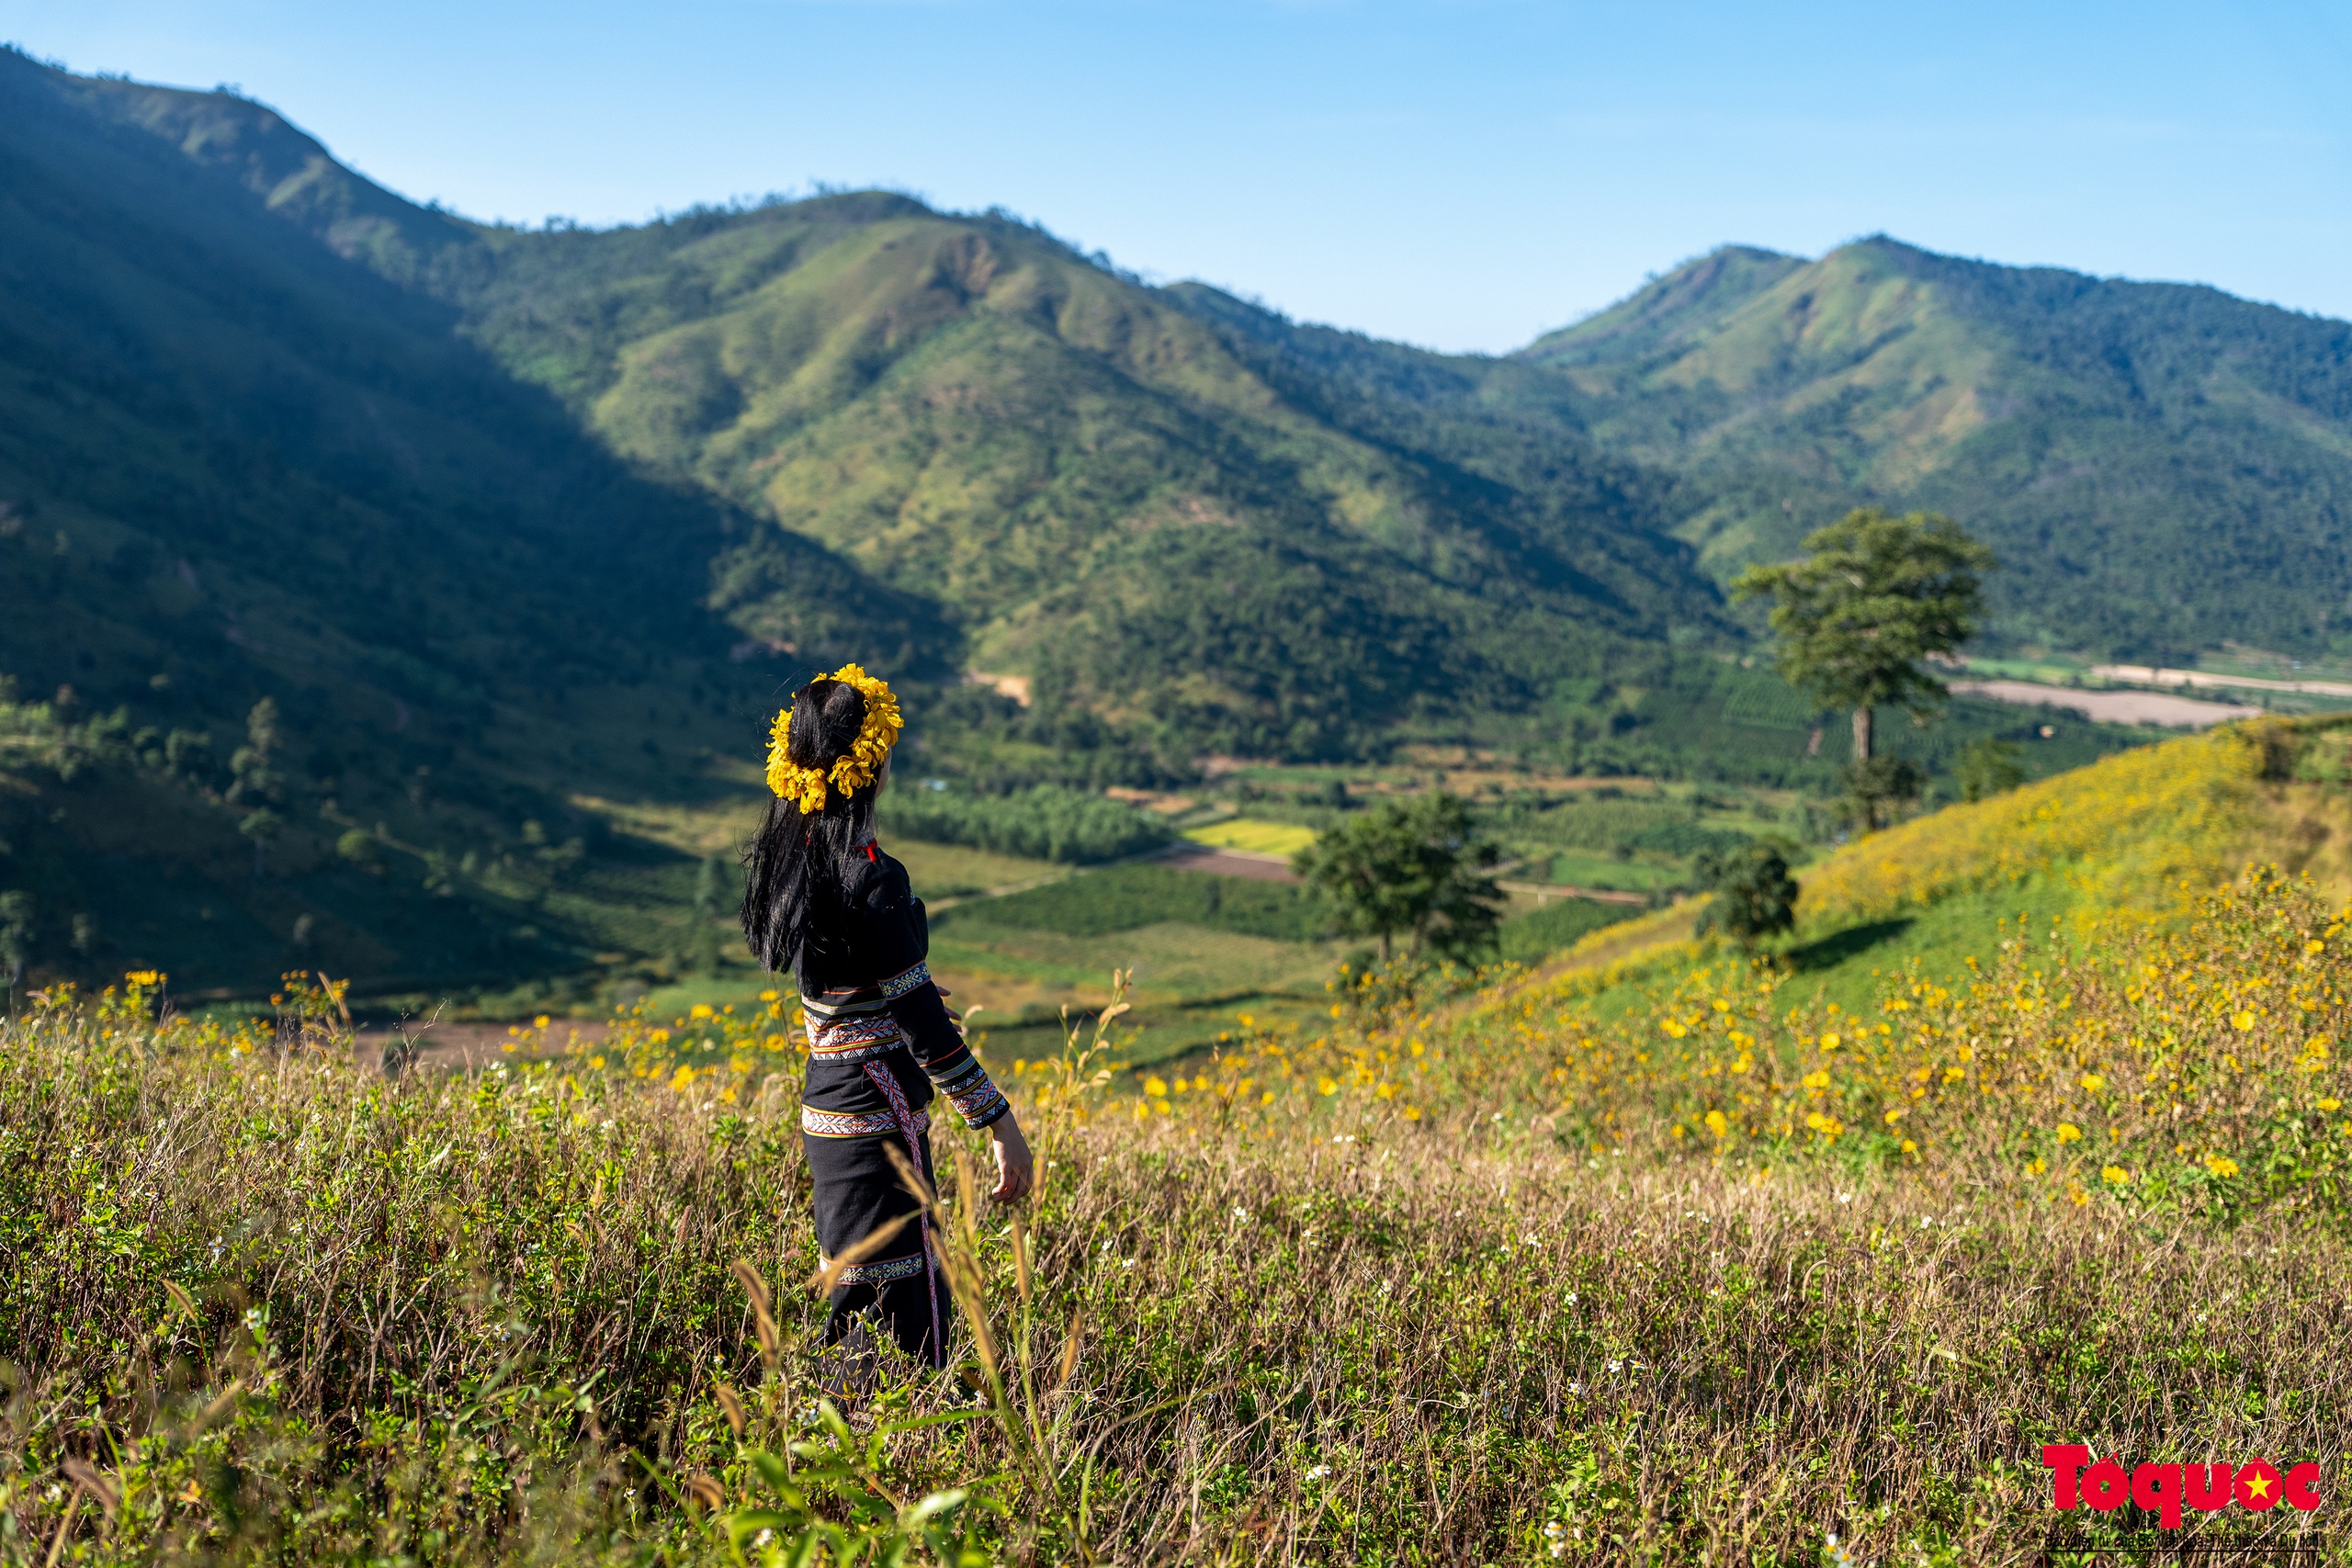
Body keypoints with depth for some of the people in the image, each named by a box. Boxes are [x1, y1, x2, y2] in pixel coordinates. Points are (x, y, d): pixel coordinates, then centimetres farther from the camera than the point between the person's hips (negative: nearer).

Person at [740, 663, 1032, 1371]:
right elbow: (919, 1015, -18)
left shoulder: (789, 854, 6)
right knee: (907, 1318, -1)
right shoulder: (869, 875, -19)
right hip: (877, 1119, -9)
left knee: (863, 1298, 18)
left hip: (823, 1112, 9)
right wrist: (1000, 1122, -13)